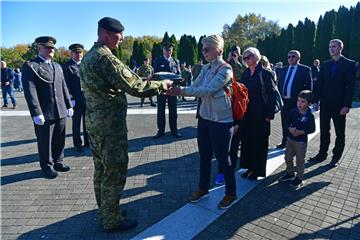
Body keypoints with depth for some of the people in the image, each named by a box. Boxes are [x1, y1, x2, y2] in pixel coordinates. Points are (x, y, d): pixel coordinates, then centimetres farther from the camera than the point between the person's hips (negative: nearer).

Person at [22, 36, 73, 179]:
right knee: (45, 142, 8)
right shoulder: (30, 66, -5)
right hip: (44, 114, -5)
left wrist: (69, 106, 11)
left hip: (61, 112, 6)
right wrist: (36, 113, -19)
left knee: (60, 140, 15)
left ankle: (58, 162, 32)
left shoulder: (57, 66, 16)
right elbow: (30, 92, -13)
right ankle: (47, 166, 25)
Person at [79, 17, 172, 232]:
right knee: (114, 173, 4)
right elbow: (135, 87, -23)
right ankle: (112, 220, 20)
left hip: (94, 123, 10)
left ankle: (105, 211, 37)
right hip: (110, 125, -10)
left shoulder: (89, 57, 13)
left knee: (102, 170, 19)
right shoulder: (105, 57, -18)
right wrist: (162, 84, -9)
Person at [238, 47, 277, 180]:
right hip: (246, 114, 5)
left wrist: (269, 114, -14)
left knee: (259, 142, 6)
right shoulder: (245, 74, 9)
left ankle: (257, 170, 20)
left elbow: (271, 94, -10)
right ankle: (250, 166, 27)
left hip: (260, 115, -5)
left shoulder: (265, 73, -7)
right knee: (247, 140, 11)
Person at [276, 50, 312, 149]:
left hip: (297, 102, -5)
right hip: (284, 101, 5)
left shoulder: (305, 69, -2)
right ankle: (284, 142, 27)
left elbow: (309, 86, -6)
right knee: (285, 123, 14)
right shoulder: (283, 70, 13)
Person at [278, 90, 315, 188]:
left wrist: (301, 132, -21)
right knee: (288, 158, 17)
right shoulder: (293, 111, -4)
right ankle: (290, 173, 38)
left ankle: (299, 178, 25)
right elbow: (288, 123, 5)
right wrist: (290, 129, -15)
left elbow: (312, 129, -10)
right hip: (290, 138, 5)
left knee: (300, 161, 8)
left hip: (301, 141, -5)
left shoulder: (310, 116, -15)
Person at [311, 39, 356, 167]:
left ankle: (336, 157, 19)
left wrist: (347, 105, -15)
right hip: (325, 104, 4)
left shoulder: (349, 64, -4)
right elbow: (320, 84, 8)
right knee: (324, 131, 11)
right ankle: (322, 154, 22)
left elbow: (350, 86, -9)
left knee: (340, 133, 8)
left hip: (339, 104, -4)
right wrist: (316, 100, 2)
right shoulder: (325, 64, 8)